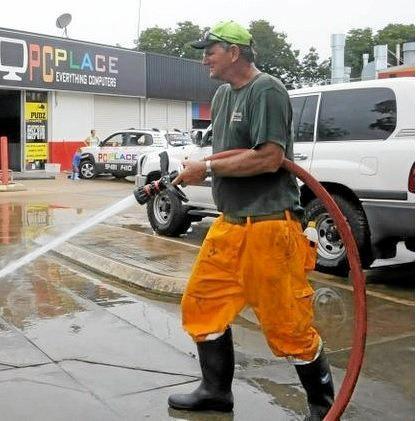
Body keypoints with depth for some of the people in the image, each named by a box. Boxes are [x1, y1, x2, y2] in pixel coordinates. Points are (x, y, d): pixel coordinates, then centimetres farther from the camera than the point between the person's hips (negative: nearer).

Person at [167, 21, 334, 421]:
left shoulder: (267, 91, -11)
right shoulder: (222, 95, 16)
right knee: (201, 304, 12)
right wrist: (193, 170, 7)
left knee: (287, 325, -2)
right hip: (229, 223, 9)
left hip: (268, 226, -9)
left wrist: (208, 168, -14)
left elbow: (269, 159, -21)